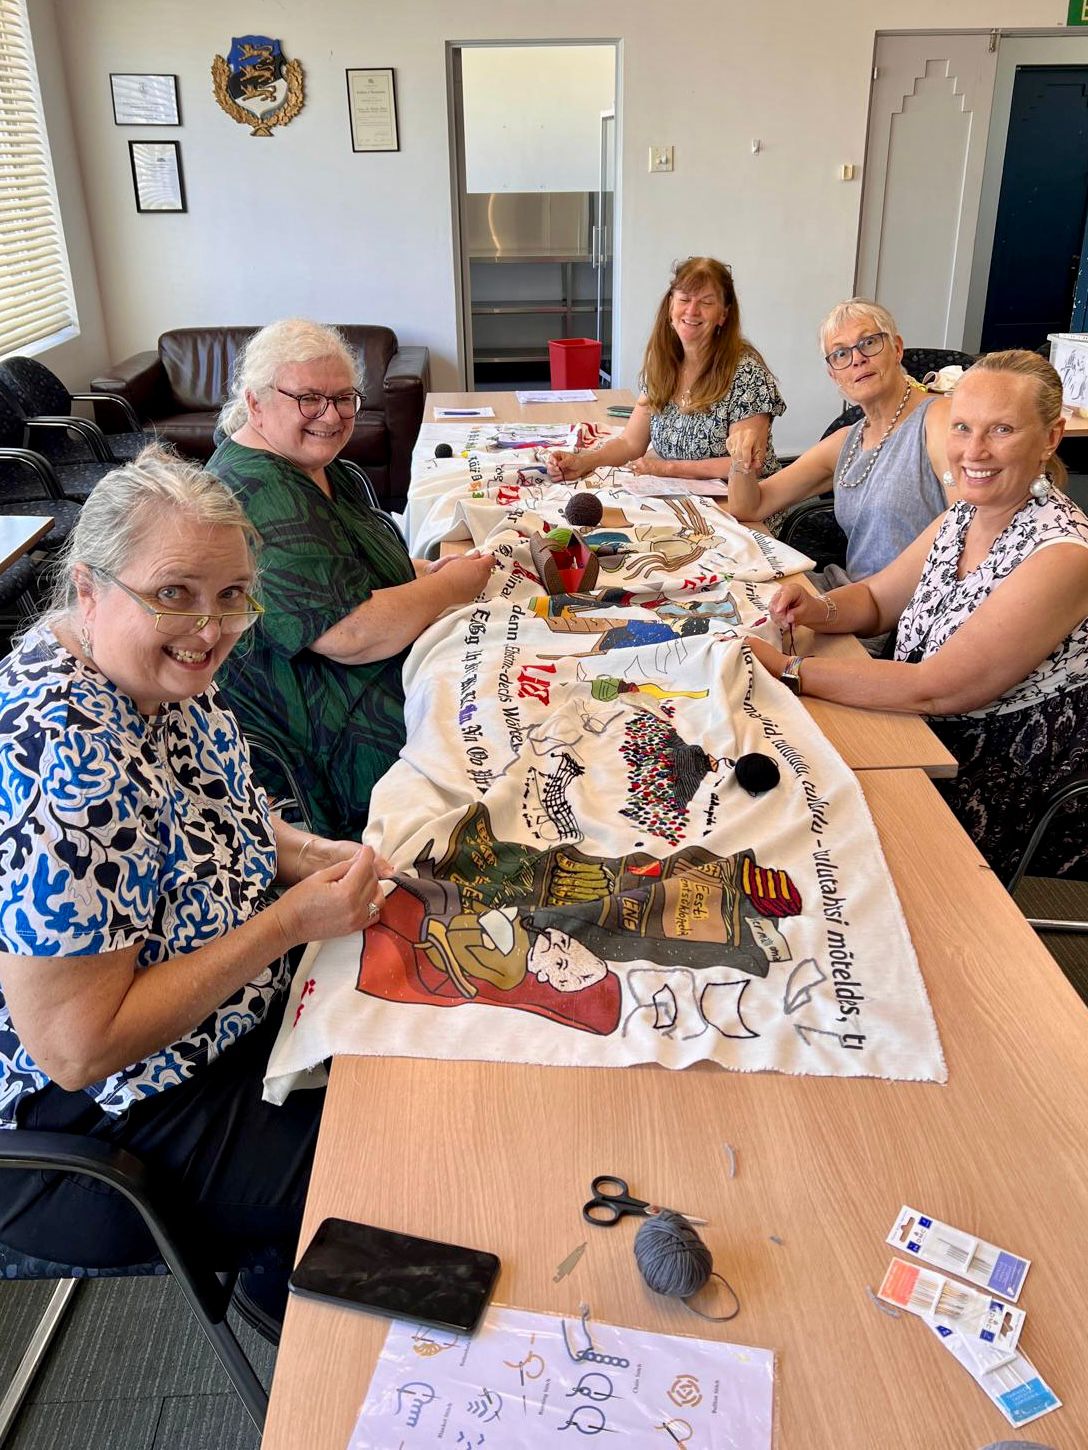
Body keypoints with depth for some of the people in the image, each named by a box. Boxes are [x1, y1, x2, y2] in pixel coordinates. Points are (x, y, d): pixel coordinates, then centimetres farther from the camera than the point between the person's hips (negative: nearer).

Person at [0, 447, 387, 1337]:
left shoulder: (159, 673, -8)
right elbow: (79, 1046, -30)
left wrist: (308, 856, -8)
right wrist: (292, 921, -26)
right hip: (95, 1125, -8)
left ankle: (284, 1272, 35)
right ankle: (284, 1293, 30)